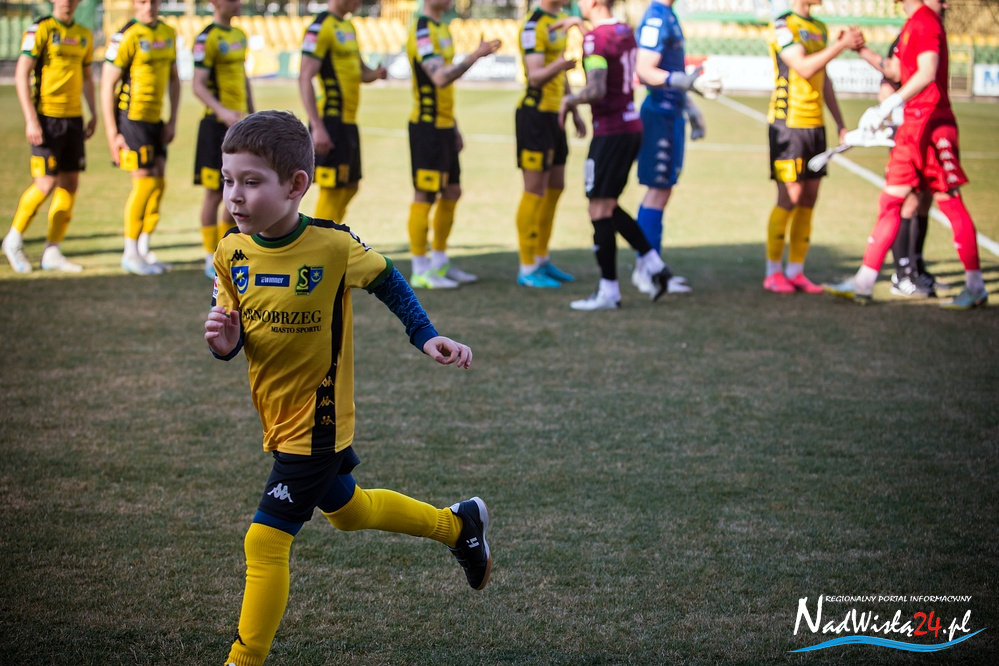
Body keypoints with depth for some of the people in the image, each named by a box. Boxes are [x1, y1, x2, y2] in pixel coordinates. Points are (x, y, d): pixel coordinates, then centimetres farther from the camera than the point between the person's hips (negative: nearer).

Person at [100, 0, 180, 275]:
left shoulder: (168, 33, 9)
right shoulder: (126, 37, -13)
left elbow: (174, 79, 18)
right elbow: (107, 85, -13)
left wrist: (173, 121, 10)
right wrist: (112, 134, -15)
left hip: (155, 120, 7)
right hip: (131, 119, -7)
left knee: (159, 183, 7)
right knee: (144, 183, -7)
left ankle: (144, 249, 19)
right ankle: (130, 254, 4)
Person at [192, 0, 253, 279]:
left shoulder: (239, 35, 14)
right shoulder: (206, 39, -11)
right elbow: (198, 85, -17)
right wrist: (222, 112, -31)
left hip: (240, 125, 8)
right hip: (216, 125, -8)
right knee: (215, 193, -1)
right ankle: (211, 260, 7)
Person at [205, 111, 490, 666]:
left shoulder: (332, 246, -21)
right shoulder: (231, 255, -8)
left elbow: (387, 280, 0)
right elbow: (229, 339, 3)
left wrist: (427, 337, -5)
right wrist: (223, 343, -19)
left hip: (317, 423, -6)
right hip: (279, 420, 6)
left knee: (266, 540, -10)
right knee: (346, 509, 27)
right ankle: (459, 524, 49)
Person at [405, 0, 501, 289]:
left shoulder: (441, 28, 15)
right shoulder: (422, 30, -15)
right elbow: (439, 77, -29)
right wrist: (475, 56, -37)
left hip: (443, 126, 9)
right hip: (427, 126, -9)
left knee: (451, 193, 13)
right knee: (425, 196, -4)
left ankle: (440, 263, 24)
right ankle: (420, 271, 2)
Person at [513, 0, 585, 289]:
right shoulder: (534, 25, -15)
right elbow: (535, 76, -25)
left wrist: (574, 112, 22)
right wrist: (559, 64, -44)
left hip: (553, 114, 9)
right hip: (535, 114, -9)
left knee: (555, 188, 14)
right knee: (535, 191, -5)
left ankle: (542, 260, 25)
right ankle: (527, 269, 2)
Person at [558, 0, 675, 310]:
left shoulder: (595, 38, -15)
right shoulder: (626, 32, 12)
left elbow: (596, 90, -24)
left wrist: (569, 101, -6)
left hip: (610, 131, -9)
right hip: (632, 125, 9)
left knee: (600, 210, -2)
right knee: (609, 207, 18)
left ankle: (609, 291, 0)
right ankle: (654, 265, 14)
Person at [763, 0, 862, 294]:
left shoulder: (820, 28, 16)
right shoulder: (783, 25, -7)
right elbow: (804, 68, -18)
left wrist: (840, 124, 19)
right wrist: (841, 44, -16)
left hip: (815, 125, 7)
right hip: (788, 124, -7)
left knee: (808, 200, 5)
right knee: (789, 199, -6)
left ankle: (796, 272, 11)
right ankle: (773, 272, 4)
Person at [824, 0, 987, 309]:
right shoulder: (911, 25, 16)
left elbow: (927, 72, -26)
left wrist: (891, 104, -31)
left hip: (932, 125, -9)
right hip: (911, 126, 9)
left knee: (950, 203, -3)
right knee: (890, 201, 7)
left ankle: (975, 288, 6)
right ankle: (864, 283, 9)